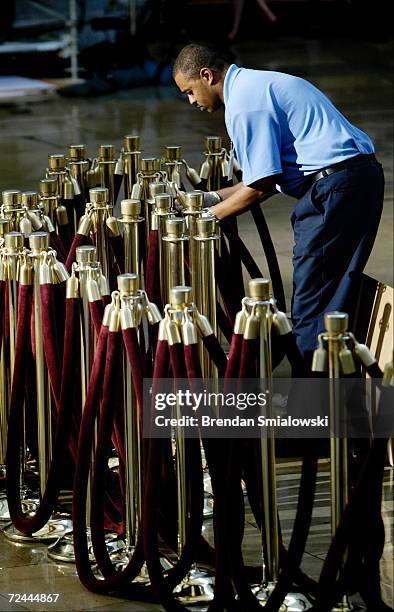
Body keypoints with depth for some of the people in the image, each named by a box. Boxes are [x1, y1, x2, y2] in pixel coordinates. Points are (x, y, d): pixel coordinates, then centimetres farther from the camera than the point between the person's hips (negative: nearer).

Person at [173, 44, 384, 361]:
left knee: (311, 306, -6)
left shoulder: (244, 103, -10)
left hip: (335, 188, -10)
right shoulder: (258, 84, 22)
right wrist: (215, 197, 23)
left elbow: (261, 187, -11)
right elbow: (271, 174, 24)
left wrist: (209, 215, 2)